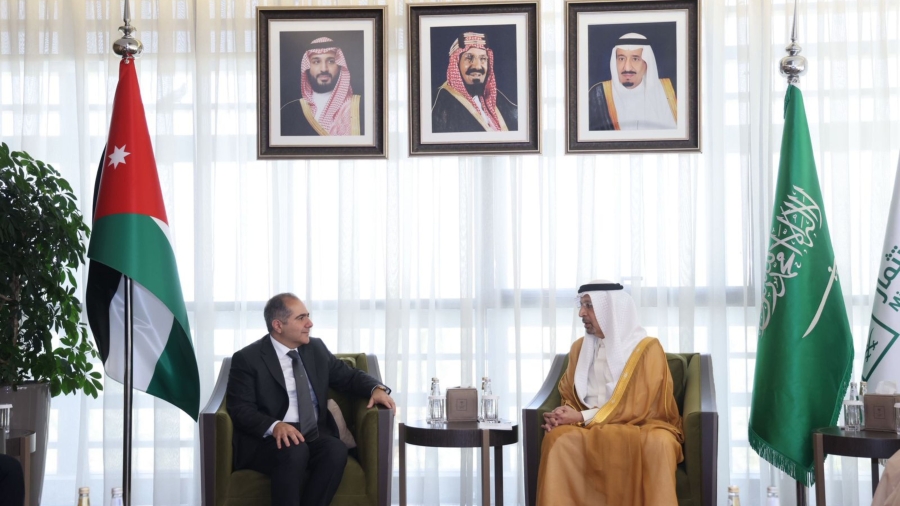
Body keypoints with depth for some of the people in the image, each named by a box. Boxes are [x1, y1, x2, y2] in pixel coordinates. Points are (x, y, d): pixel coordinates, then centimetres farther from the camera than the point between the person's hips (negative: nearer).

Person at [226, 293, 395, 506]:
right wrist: (274, 426, -29)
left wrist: (377, 389, -4)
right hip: (268, 440, -4)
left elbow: (349, 377, 19)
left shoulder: (316, 348, 12)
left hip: (314, 437, 4)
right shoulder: (247, 359, -4)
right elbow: (240, 408, -10)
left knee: (336, 450, -29)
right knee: (295, 451, -36)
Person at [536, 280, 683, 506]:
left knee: (657, 444, -39)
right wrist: (563, 415, -10)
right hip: (592, 429, 4)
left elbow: (637, 407, -13)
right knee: (559, 438, -29)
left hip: (639, 427, -4)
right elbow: (570, 397, 15)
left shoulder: (647, 348, -5)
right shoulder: (579, 348, 12)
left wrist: (583, 417, -17)